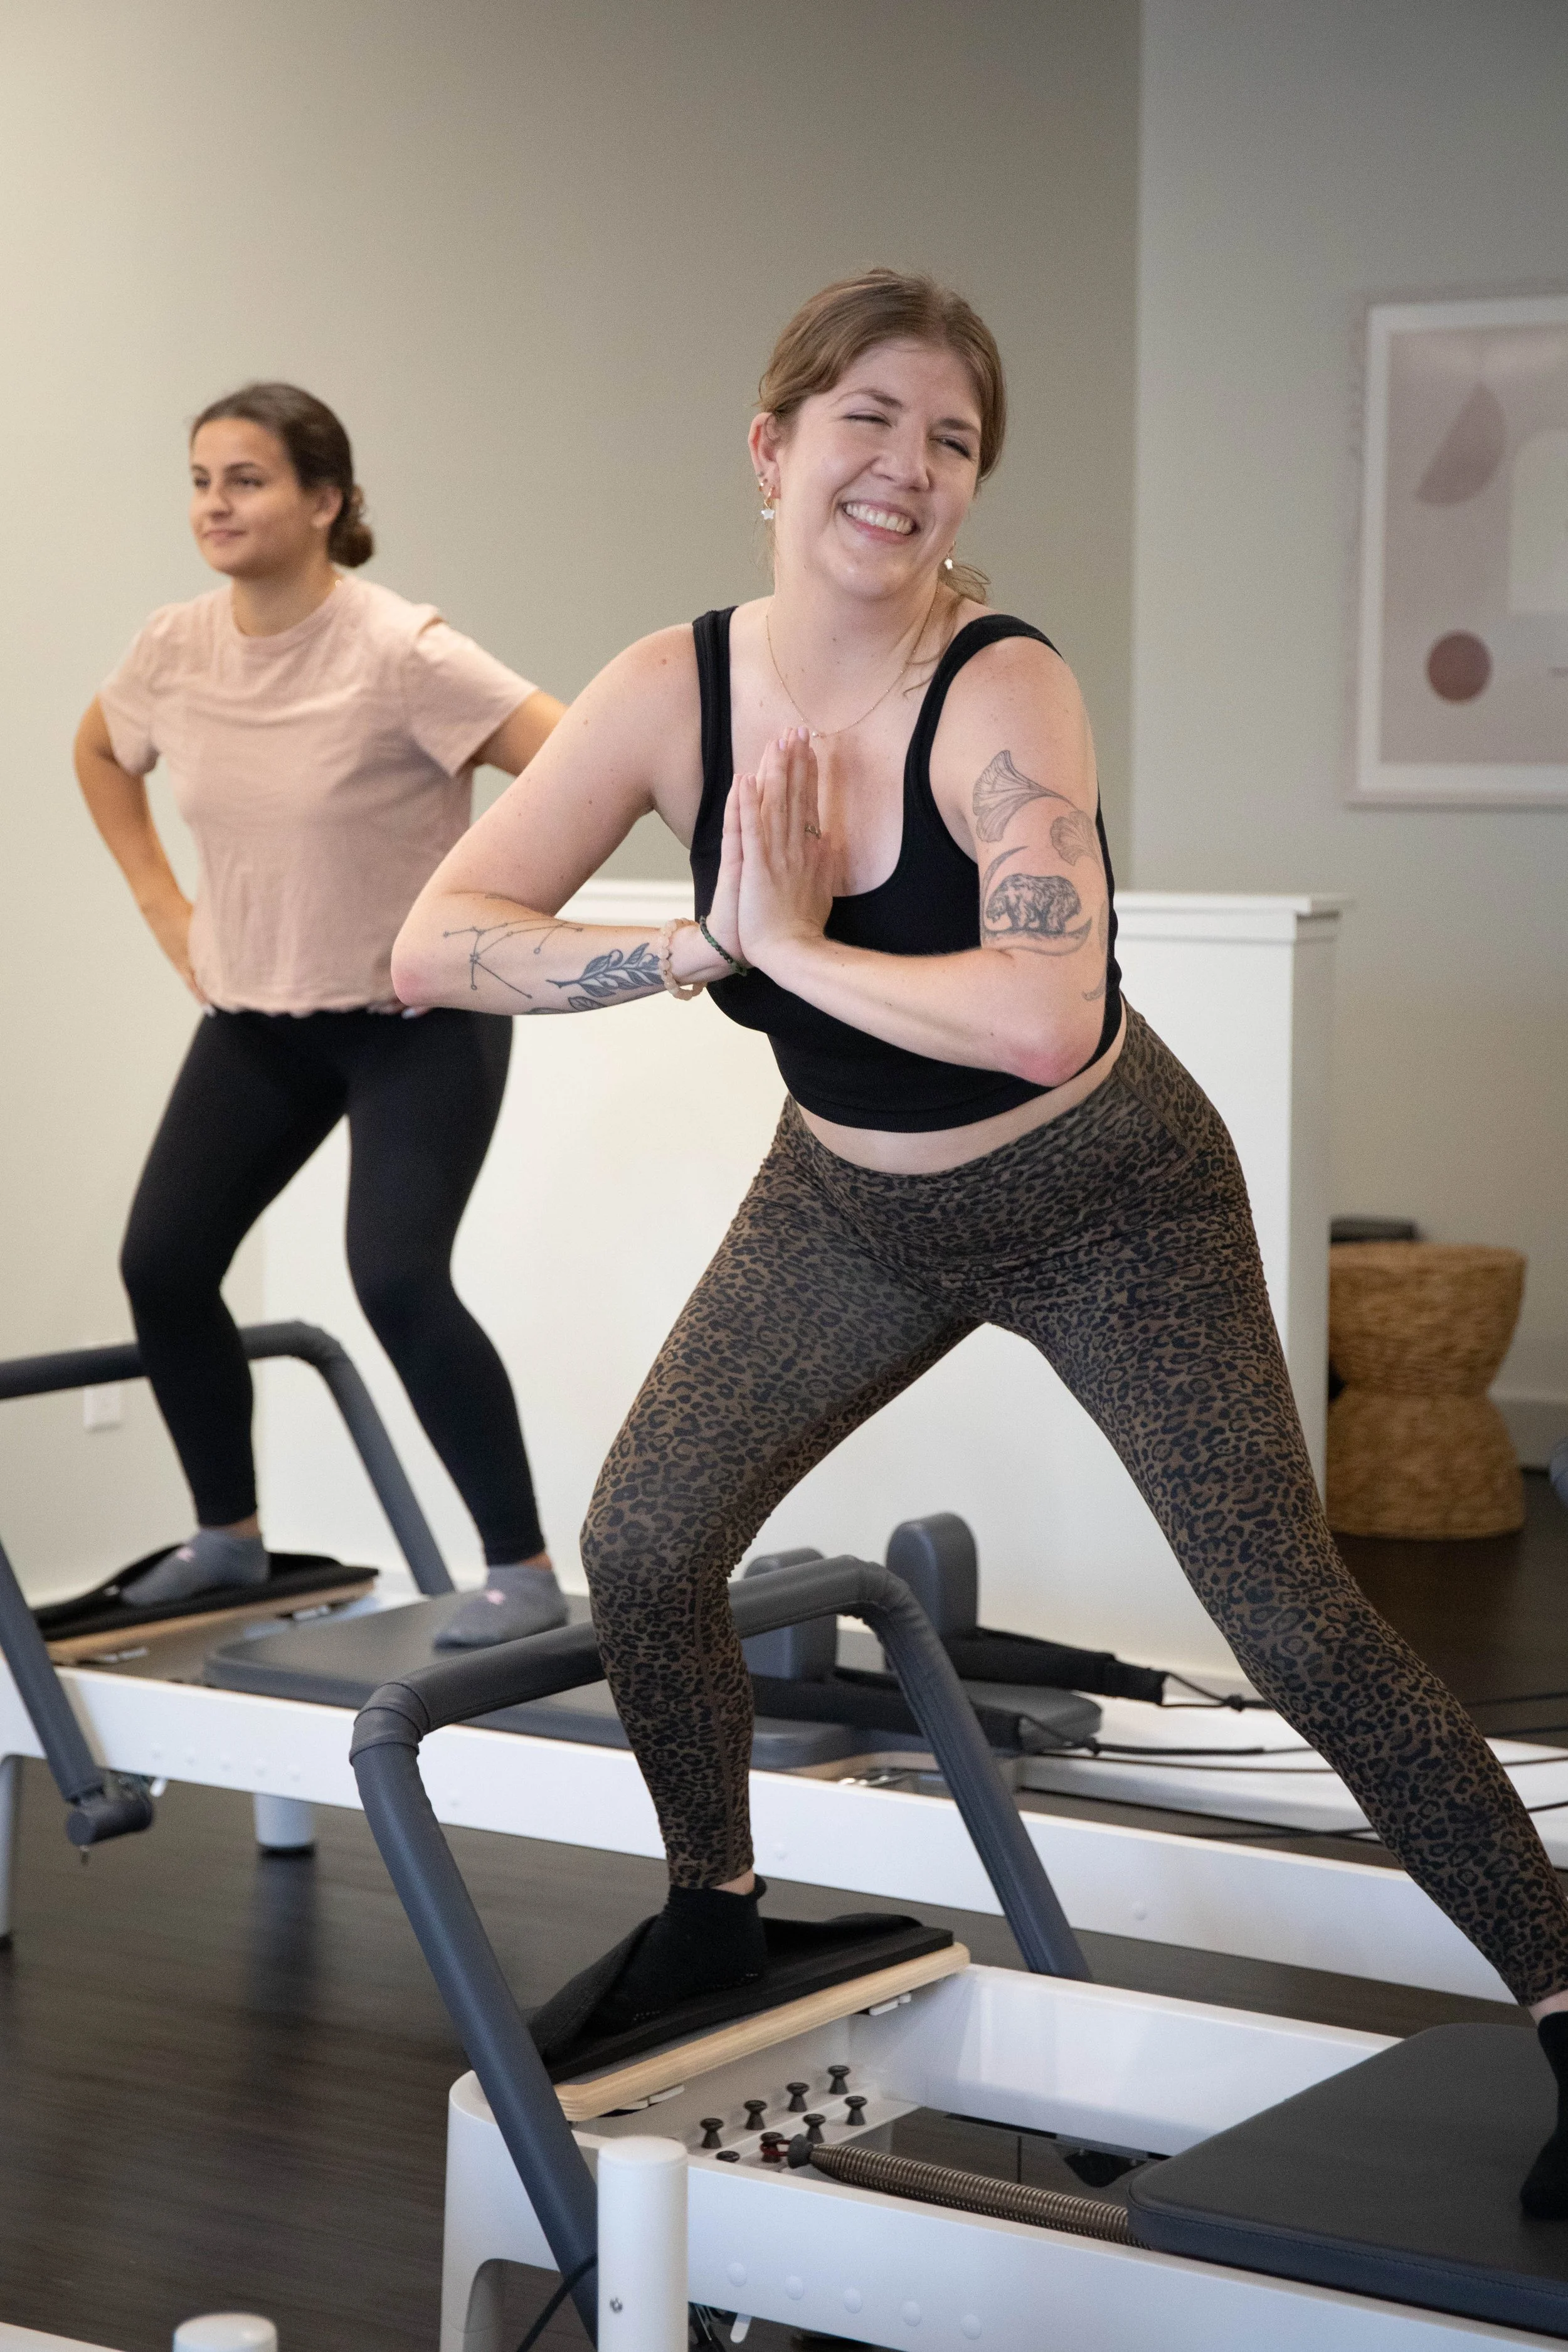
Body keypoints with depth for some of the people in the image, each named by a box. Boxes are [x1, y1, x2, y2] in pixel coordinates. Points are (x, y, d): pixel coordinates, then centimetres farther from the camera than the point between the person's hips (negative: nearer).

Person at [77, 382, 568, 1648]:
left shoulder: (400, 653, -22)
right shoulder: (177, 646, -3)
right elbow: (99, 752, 19)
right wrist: (163, 905, 10)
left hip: (418, 1018, -6)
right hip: (256, 1016, 6)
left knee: (398, 1281, -19)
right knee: (162, 1263, 4)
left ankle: (524, 1570, -6)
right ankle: (228, 1534, 25)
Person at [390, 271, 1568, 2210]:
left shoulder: (1002, 692, -27)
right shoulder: (675, 693, -13)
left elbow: (1044, 1021, -42)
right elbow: (436, 943, -17)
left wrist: (796, 946, -30)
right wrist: (694, 945, -28)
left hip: (1108, 1209, -5)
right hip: (853, 1206, 5)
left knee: (1293, 1622, -9)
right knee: (641, 1546, 1)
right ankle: (714, 1912, 28)